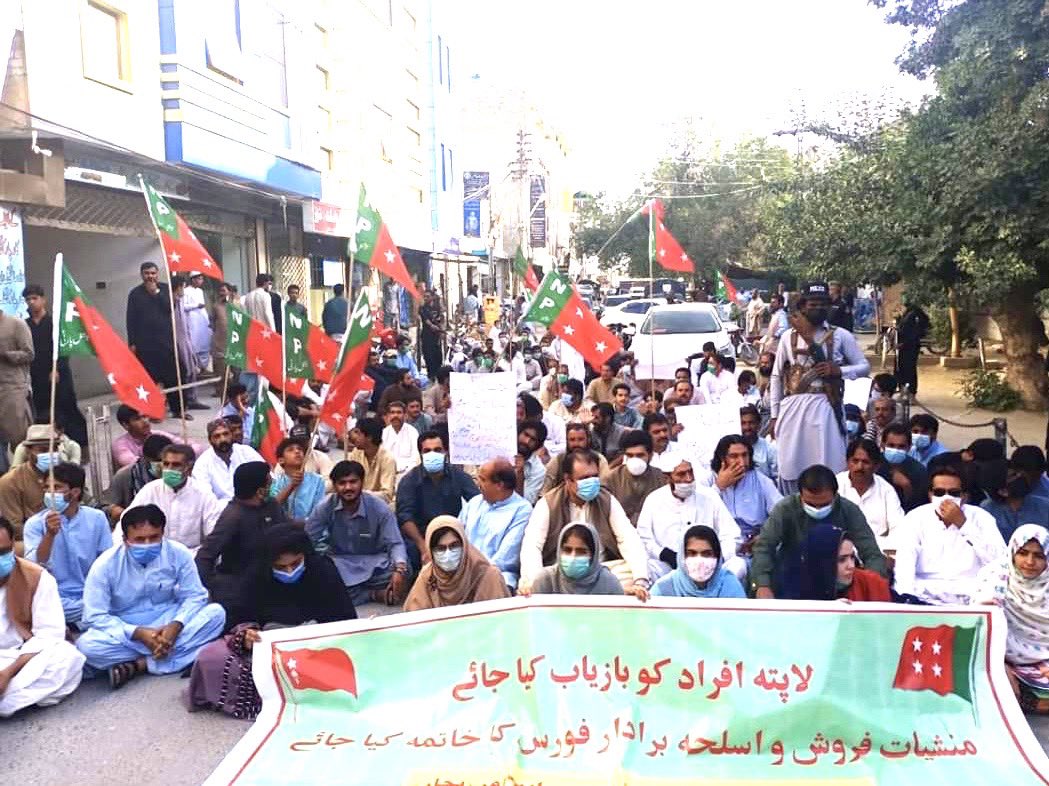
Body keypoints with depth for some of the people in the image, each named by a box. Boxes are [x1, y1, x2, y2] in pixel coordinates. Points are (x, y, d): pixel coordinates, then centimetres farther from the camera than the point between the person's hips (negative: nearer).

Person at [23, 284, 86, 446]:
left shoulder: (54, 322, -1)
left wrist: (57, 370, -13)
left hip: (59, 375, -3)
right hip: (37, 378, 3)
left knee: (69, 409, 0)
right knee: (43, 414, 5)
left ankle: (80, 443, 7)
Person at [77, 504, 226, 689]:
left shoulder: (178, 554, -14)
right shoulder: (105, 565, -17)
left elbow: (194, 596, -8)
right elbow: (95, 617, -16)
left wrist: (175, 626, -28)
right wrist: (139, 634, -28)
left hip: (166, 624, 1)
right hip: (126, 632, -1)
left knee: (215, 613, -23)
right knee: (86, 645, -32)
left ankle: (141, 664, -24)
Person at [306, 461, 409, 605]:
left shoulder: (380, 509, -13)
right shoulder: (325, 507, -10)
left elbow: (395, 544, -14)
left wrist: (400, 569, -34)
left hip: (374, 562, -1)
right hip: (338, 562, 1)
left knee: (401, 577, -31)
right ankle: (375, 594, -13)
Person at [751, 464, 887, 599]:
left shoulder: (849, 511, -11)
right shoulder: (785, 509, -14)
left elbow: (872, 554, -13)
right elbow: (764, 547, -20)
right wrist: (762, 585, -37)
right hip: (790, 585, -3)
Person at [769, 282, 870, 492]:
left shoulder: (841, 336, 3)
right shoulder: (789, 336, 7)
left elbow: (864, 366, 7)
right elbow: (777, 376, 10)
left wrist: (839, 370, -13)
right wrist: (774, 415, 7)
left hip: (825, 407, -1)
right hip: (793, 407, 2)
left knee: (828, 466, 1)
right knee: (791, 467, 6)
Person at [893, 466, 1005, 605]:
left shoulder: (980, 517, 8)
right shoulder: (916, 517, 5)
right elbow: (904, 561, -9)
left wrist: (963, 524, -10)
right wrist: (907, 596, -27)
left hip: (972, 599, 2)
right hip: (926, 599, -2)